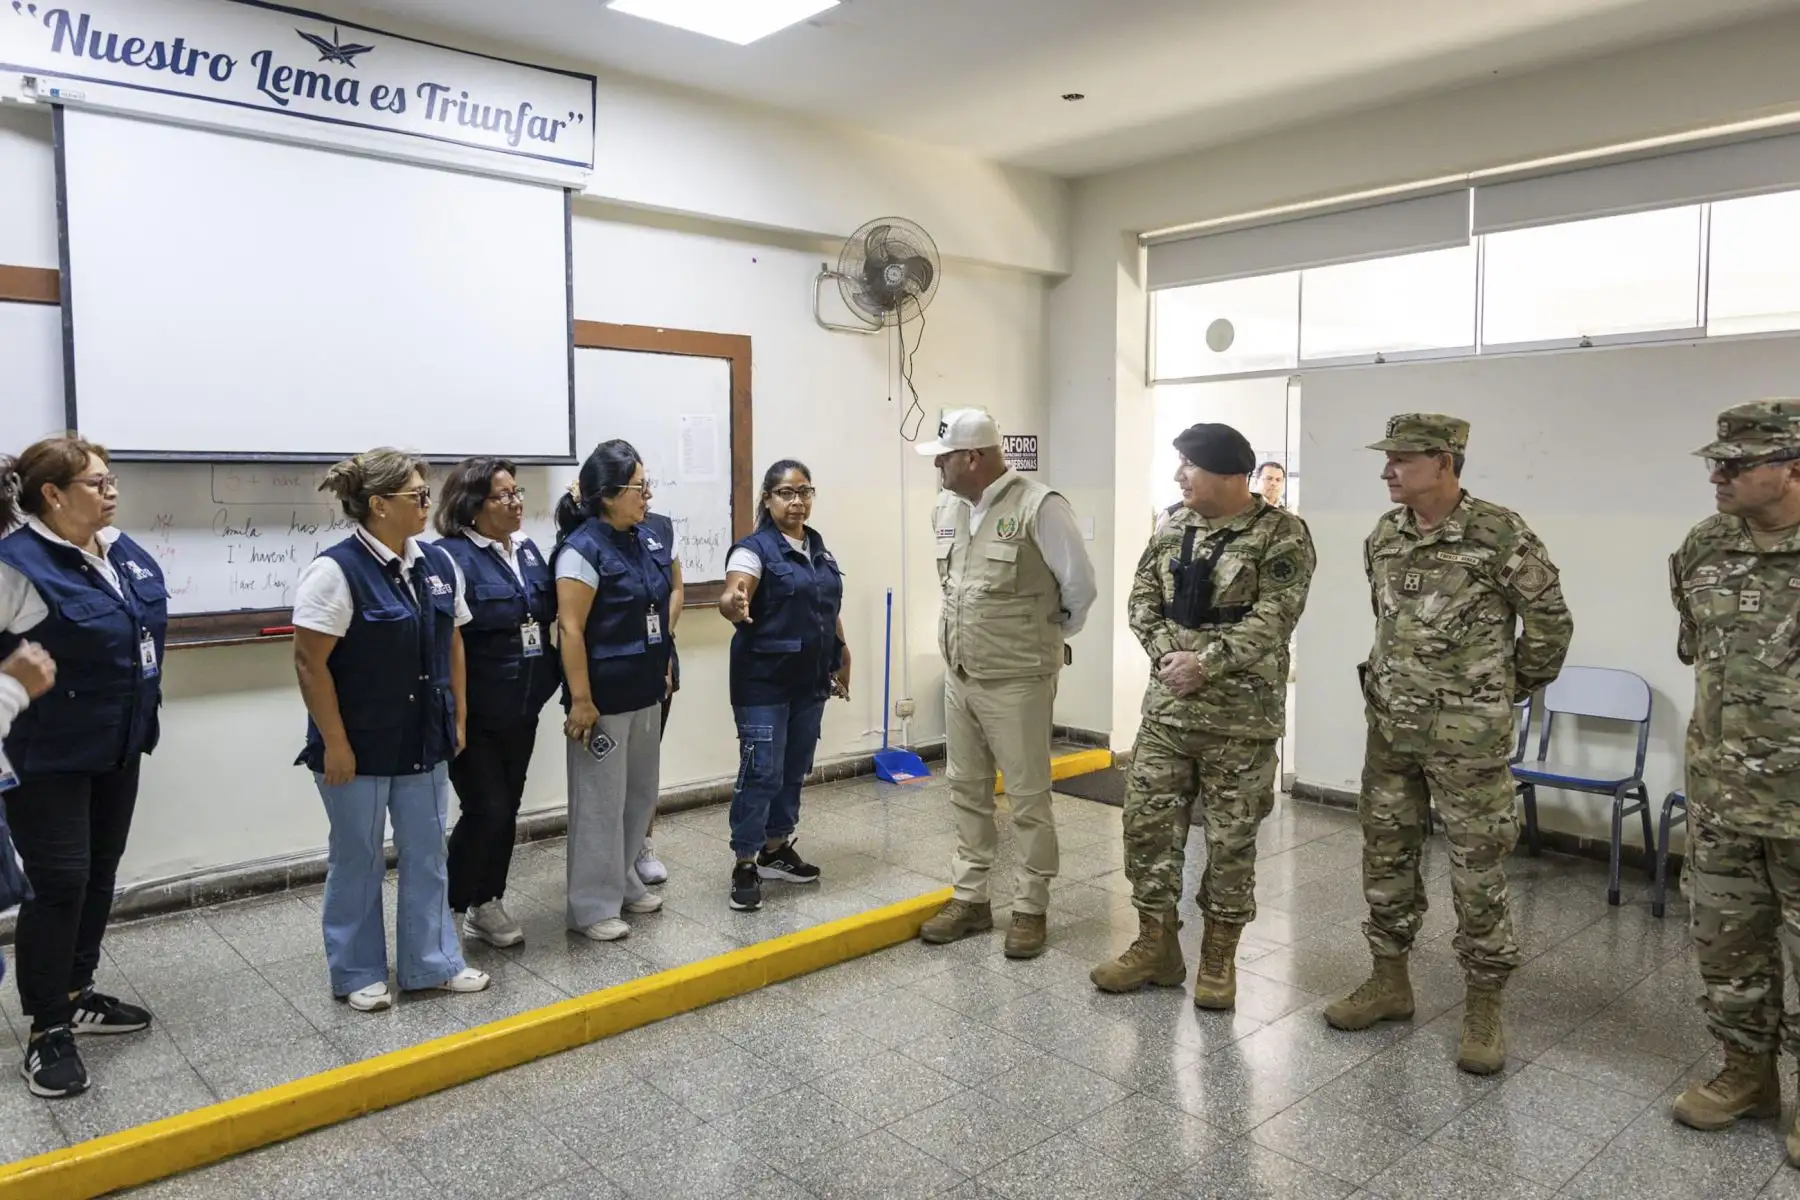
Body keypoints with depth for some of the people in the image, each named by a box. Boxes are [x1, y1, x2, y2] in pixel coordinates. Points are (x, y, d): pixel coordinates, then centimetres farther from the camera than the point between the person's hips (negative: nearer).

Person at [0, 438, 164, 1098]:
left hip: (117, 748, 7)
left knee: (100, 875, 16)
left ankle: (76, 995, 33)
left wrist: (142, 716, 19)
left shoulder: (125, 552, 5)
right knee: (59, 883, -2)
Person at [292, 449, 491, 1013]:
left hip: (423, 742, 6)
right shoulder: (336, 570, -17)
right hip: (360, 745, -6)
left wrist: (458, 718, 11)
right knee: (358, 859, 10)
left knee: (426, 853, 14)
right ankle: (357, 974, 27)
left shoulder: (438, 563, 3)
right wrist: (334, 744, -16)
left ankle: (432, 963, 28)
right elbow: (310, 663, -16)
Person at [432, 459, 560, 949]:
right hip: (474, 714, -7)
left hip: (521, 709, 7)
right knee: (486, 810, -5)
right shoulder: (452, 557, -16)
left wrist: (552, 678, 11)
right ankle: (447, 908, 15)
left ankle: (488, 904, 29)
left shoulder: (528, 550, 8)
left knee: (507, 809, 14)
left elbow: (550, 615, 18)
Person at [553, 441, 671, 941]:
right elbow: (571, 628, -19)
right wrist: (580, 700, -21)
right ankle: (594, 905, 15)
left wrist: (662, 663, 17)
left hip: (646, 691, 8)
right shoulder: (583, 549, -17)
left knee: (641, 791, 17)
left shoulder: (646, 538, 7)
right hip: (604, 695, -8)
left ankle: (623, 881, 34)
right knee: (601, 800, 2)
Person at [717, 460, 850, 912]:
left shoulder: (819, 549, 10)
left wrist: (841, 657, 21)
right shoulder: (754, 549, -12)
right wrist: (733, 604, -50)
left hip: (810, 680, 7)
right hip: (763, 682, -7)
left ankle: (776, 849, 28)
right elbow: (731, 597, -28)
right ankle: (745, 865, 3)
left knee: (794, 770, 14)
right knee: (761, 772, -7)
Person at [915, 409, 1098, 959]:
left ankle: (1031, 909, 17)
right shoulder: (947, 508, 6)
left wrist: (1049, 635, 3)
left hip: (1017, 681, -7)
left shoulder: (1038, 507, -17)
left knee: (1028, 797, 4)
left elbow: (1080, 586, -10)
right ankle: (969, 898, 27)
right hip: (959, 676, 7)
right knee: (967, 789, 15)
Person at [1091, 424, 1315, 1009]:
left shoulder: (1282, 536, -9)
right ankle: (1156, 946, 22)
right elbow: (1143, 597, 6)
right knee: (1148, 824, 7)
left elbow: (1271, 620, -17)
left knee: (1231, 840, 6)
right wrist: (1166, 655, -10)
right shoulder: (1173, 529, 9)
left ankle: (1218, 959, 22)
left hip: (1240, 717, -5)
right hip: (1166, 709, 5)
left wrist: (1205, 663, -21)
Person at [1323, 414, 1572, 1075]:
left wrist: (1508, 692, 5)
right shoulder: (1383, 537, 4)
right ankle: (1389, 980, 29)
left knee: (1478, 871, 4)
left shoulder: (1501, 535, -14)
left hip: (1468, 736, -6)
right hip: (1389, 727, 6)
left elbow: (1549, 621, -4)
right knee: (1385, 857, 13)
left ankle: (1483, 1007, 19)